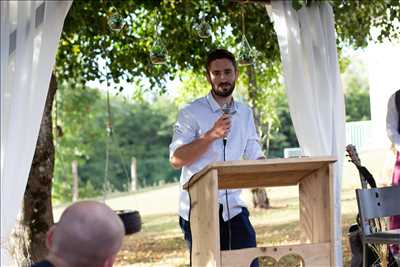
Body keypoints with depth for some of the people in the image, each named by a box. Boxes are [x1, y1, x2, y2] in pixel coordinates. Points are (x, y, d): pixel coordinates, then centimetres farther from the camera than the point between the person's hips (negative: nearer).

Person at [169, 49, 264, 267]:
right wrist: (211, 135, -21)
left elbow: (255, 157, 14)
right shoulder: (191, 113, -4)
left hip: (233, 207, 4)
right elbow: (175, 159, -12)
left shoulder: (245, 113, 13)